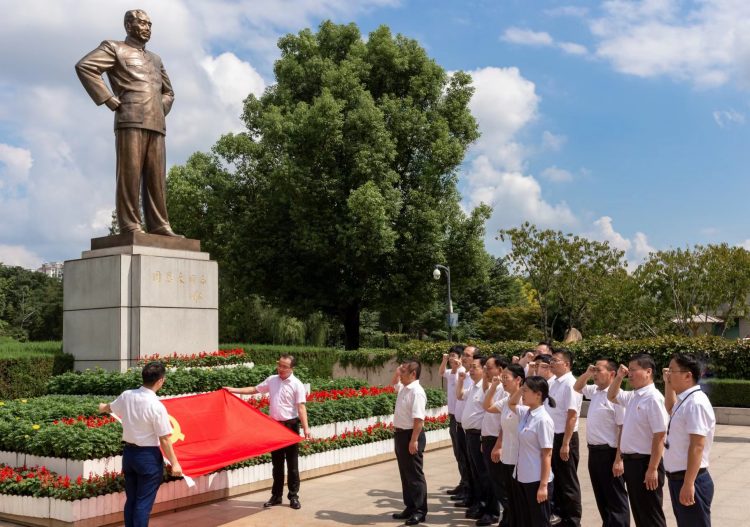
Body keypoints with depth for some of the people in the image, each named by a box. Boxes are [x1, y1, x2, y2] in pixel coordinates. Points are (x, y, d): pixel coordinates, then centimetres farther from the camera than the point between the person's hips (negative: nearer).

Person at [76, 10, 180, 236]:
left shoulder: (155, 59, 30)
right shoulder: (115, 48, 11)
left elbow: (168, 91, 39)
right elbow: (84, 66, -4)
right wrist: (108, 99, -10)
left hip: (156, 124, 6)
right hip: (131, 120, -6)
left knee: (156, 176, -1)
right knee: (130, 173, -11)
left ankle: (159, 226, -3)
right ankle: (130, 226, -14)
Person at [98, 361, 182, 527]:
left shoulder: (126, 395, -3)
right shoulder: (156, 406, -22)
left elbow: (109, 408, 21)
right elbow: (164, 439, -18)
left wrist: (103, 407, 46)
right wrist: (174, 463, -9)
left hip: (128, 452, 7)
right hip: (148, 456, -6)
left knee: (131, 500, 17)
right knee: (144, 503, 0)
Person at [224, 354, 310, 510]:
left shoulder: (296, 385, -10)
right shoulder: (272, 380, 6)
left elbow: (301, 407, -17)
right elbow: (254, 389, 17)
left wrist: (305, 427, -27)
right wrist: (234, 390, 12)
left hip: (290, 425, -5)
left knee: (292, 463, 2)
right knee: (277, 463, 13)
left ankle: (293, 496, 11)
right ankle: (276, 495, 21)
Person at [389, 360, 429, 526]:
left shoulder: (416, 391, -19)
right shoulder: (403, 388, 9)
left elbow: (418, 419, -24)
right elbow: (394, 382, 34)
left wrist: (414, 441, -26)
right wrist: (397, 371, 14)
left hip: (411, 435, -10)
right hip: (400, 434, 10)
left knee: (415, 475, -1)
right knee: (405, 474, 16)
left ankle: (419, 511, 8)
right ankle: (410, 508, 25)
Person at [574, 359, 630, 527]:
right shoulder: (595, 391, 8)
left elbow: (624, 429, -19)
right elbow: (577, 388, 28)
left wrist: (619, 459, -22)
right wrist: (587, 374, 7)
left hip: (609, 453, -9)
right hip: (594, 451, 9)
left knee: (616, 499, 1)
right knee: (601, 497, 17)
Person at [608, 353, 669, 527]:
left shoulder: (653, 398, -18)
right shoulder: (633, 396, 8)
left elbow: (659, 436, -21)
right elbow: (612, 396, 28)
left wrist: (652, 469, -23)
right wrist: (619, 377, 9)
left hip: (645, 462, -9)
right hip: (631, 460, 9)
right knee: (638, 512, 17)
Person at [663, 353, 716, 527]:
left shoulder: (696, 403, -19)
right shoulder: (684, 400, 9)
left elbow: (697, 446, -24)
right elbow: (670, 409, 34)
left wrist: (688, 484, -26)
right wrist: (668, 384, 20)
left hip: (689, 480, -9)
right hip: (677, 478, 9)